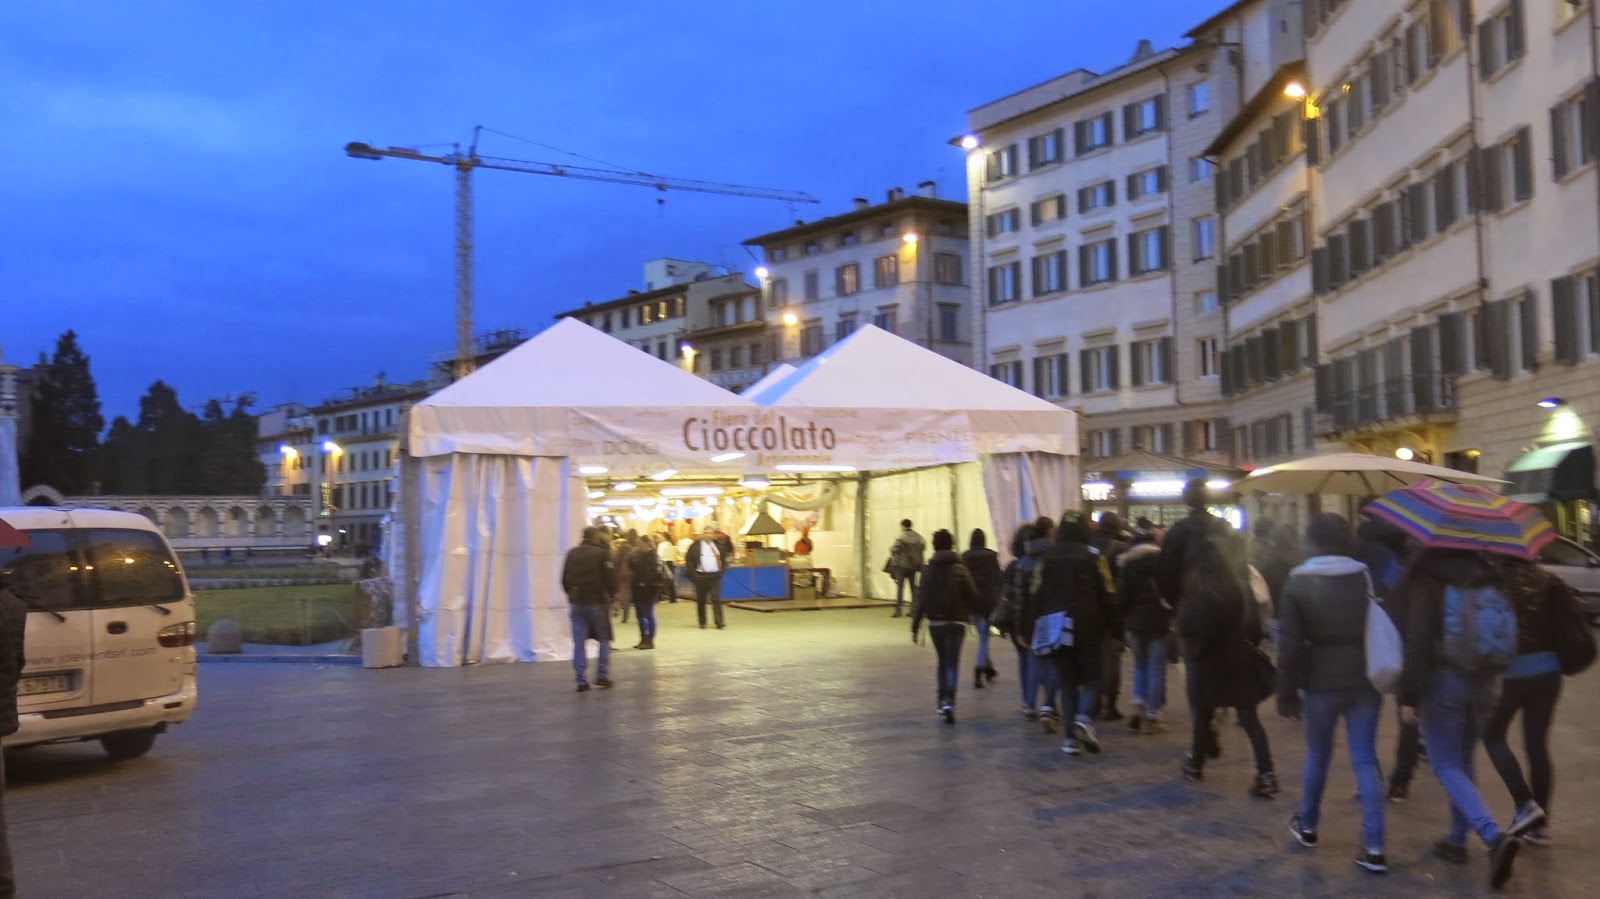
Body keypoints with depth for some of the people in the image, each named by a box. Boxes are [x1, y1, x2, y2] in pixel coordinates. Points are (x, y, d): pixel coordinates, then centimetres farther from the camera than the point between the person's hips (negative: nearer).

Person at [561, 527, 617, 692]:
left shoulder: (572, 553, 5)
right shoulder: (601, 553, -9)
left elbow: (564, 579, 8)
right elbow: (610, 579, -10)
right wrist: (611, 595, 6)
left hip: (577, 603, 4)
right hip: (597, 602, -4)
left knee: (579, 642, 5)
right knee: (604, 639, 10)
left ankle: (581, 680, 3)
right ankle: (601, 676, 5)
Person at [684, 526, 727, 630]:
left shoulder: (717, 545, 10)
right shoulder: (695, 545, -1)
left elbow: (723, 557, 20)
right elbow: (688, 559, -1)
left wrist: (722, 569, 8)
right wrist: (693, 574, -7)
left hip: (715, 576, 1)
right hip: (701, 576, -1)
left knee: (716, 599, -6)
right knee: (701, 600, 6)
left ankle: (719, 622, -8)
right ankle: (702, 623, 16)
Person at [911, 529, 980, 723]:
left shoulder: (928, 570, 0)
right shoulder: (960, 569, -5)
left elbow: (919, 600, -2)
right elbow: (972, 596, -6)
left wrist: (915, 627, 1)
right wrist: (974, 614, 14)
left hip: (935, 623, 2)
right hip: (956, 622, -2)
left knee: (943, 661, 19)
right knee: (952, 663, -2)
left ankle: (943, 702, 18)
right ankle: (948, 701, -20)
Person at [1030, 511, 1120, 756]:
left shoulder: (1046, 559, 5)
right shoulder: (1093, 556, -5)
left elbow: (1037, 596, 5)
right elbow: (1108, 596, -5)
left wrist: (1037, 632, 10)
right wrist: (1116, 628, 3)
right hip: (1089, 626, -2)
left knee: (1067, 682, 9)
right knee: (1092, 676, 10)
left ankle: (1072, 737, 2)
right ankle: (1083, 717, -16)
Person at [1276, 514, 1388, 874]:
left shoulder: (1299, 581, -7)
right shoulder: (1369, 578, 0)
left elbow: (1290, 643, -8)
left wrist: (1286, 693, -2)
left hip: (1322, 682, -2)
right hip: (1366, 681, 2)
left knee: (1318, 754, 16)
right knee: (1366, 760, 5)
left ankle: (1307, 824, 33)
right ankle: (1373, 846, 2)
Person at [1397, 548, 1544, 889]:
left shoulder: (1427, 582, -13)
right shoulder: (1493, 580, 4)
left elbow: (1418, 642, -17)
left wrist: (1408, 694, -12)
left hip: (1444, 681, -6)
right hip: (1486, 682, 6)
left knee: (1446, 765, 1)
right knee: (1463, 760, 19)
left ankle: (1494, 836, -18)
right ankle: (1457, 840, 25)